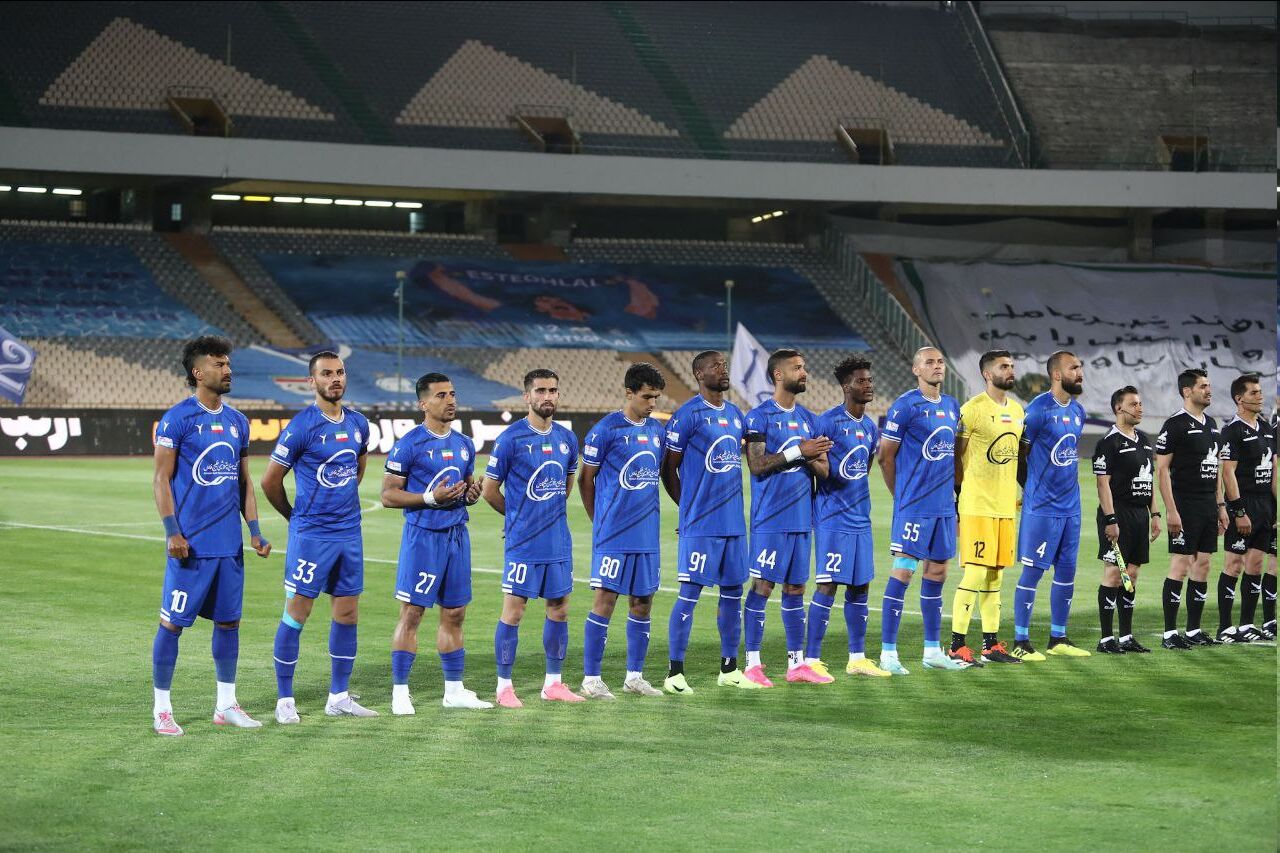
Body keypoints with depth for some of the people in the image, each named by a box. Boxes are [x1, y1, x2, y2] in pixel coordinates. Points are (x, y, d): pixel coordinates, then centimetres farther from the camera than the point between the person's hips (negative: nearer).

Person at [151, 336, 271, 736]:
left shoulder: (237, 421, 12)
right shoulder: (177, 418, -7)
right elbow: (161, 479, -8)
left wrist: (255, 530, 11)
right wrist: (172, 531, -16)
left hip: (229, 544, 6)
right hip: (191, 544, -6)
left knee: (228, 621, 10)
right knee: (172, 622, -1)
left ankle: (226, 704, 19)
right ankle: (162, 709, 6)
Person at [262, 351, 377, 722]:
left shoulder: (358, 423, 6)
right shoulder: (302, 426, -13)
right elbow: (270, 482, -6)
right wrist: (297, 516, 7)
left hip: (349, 534, 6)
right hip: (310, 535, -6)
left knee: (347, 613, 8)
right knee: (297, 613, -2)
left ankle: (339, 697, 17)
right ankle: (285, 700, 5)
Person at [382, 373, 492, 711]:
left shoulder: (464, 445, 12)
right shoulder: (409, 444, -9)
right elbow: (388, 495, -9)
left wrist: (471, 494, 0)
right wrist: (430, 498, -20)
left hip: (457, 534, 6)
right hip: (423, 535, -6)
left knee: (454, 615, 10)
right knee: (411, 613, -4)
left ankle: (454, 691, 18)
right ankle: (400, 692, 1)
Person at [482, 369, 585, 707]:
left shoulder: (567, 438, 8)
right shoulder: (511, 438, -9)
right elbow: (489, 491, -3)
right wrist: (518, 516, 8)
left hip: (559, 542, 6)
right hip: (522, 543, -6)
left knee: (559, 609, 9)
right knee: (513, 612, -3)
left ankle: (553, 683, 18)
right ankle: (504, 686, 4)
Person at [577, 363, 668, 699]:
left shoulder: (656, 429, 11)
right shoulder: (606, 429, -8)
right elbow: (586, 479, -2)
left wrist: (648, 513, 16)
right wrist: (600, 521, 3)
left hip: (647, 533, 6)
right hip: (613, 534, -6)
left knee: (642, 601, 8)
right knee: (606, 599, -6)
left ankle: (634, 676, 17)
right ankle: (591, 679, -1)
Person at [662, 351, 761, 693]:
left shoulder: (735, 414, 14)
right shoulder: (687, 415, -8)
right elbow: (668, 470, -5)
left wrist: (732, 505, 14)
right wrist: (689, 507, 1)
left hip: (734, 522, 7)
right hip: (700, 525, -7)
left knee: (733, 593, 10)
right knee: (689, 594, -6)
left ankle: (729, 669, 19)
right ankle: (675, 673, -2)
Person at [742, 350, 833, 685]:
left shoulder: (808, 419, 14)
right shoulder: (760, 416, -5)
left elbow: (824, 471, 13)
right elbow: (757, 465, -15)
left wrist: (813, 459, -9)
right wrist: (799, 451, -18)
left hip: (802, 517, 6)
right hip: (770, 519, -6)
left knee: (795, 588, 10)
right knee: (762, 586, -6)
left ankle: (797, 662, 15)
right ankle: (752, 663, -2)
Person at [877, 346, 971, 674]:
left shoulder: (952, 406, 13)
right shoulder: (905, 406, -9)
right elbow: (885, 456, -5)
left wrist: (955, 493, 15)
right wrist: (902, 496, 2)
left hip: (944, 506, 7)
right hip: (913, 507, -7)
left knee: (937, 573, 11)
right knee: (903, 571, -8)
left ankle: (933, 651, 19)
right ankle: (888, 653, -5)